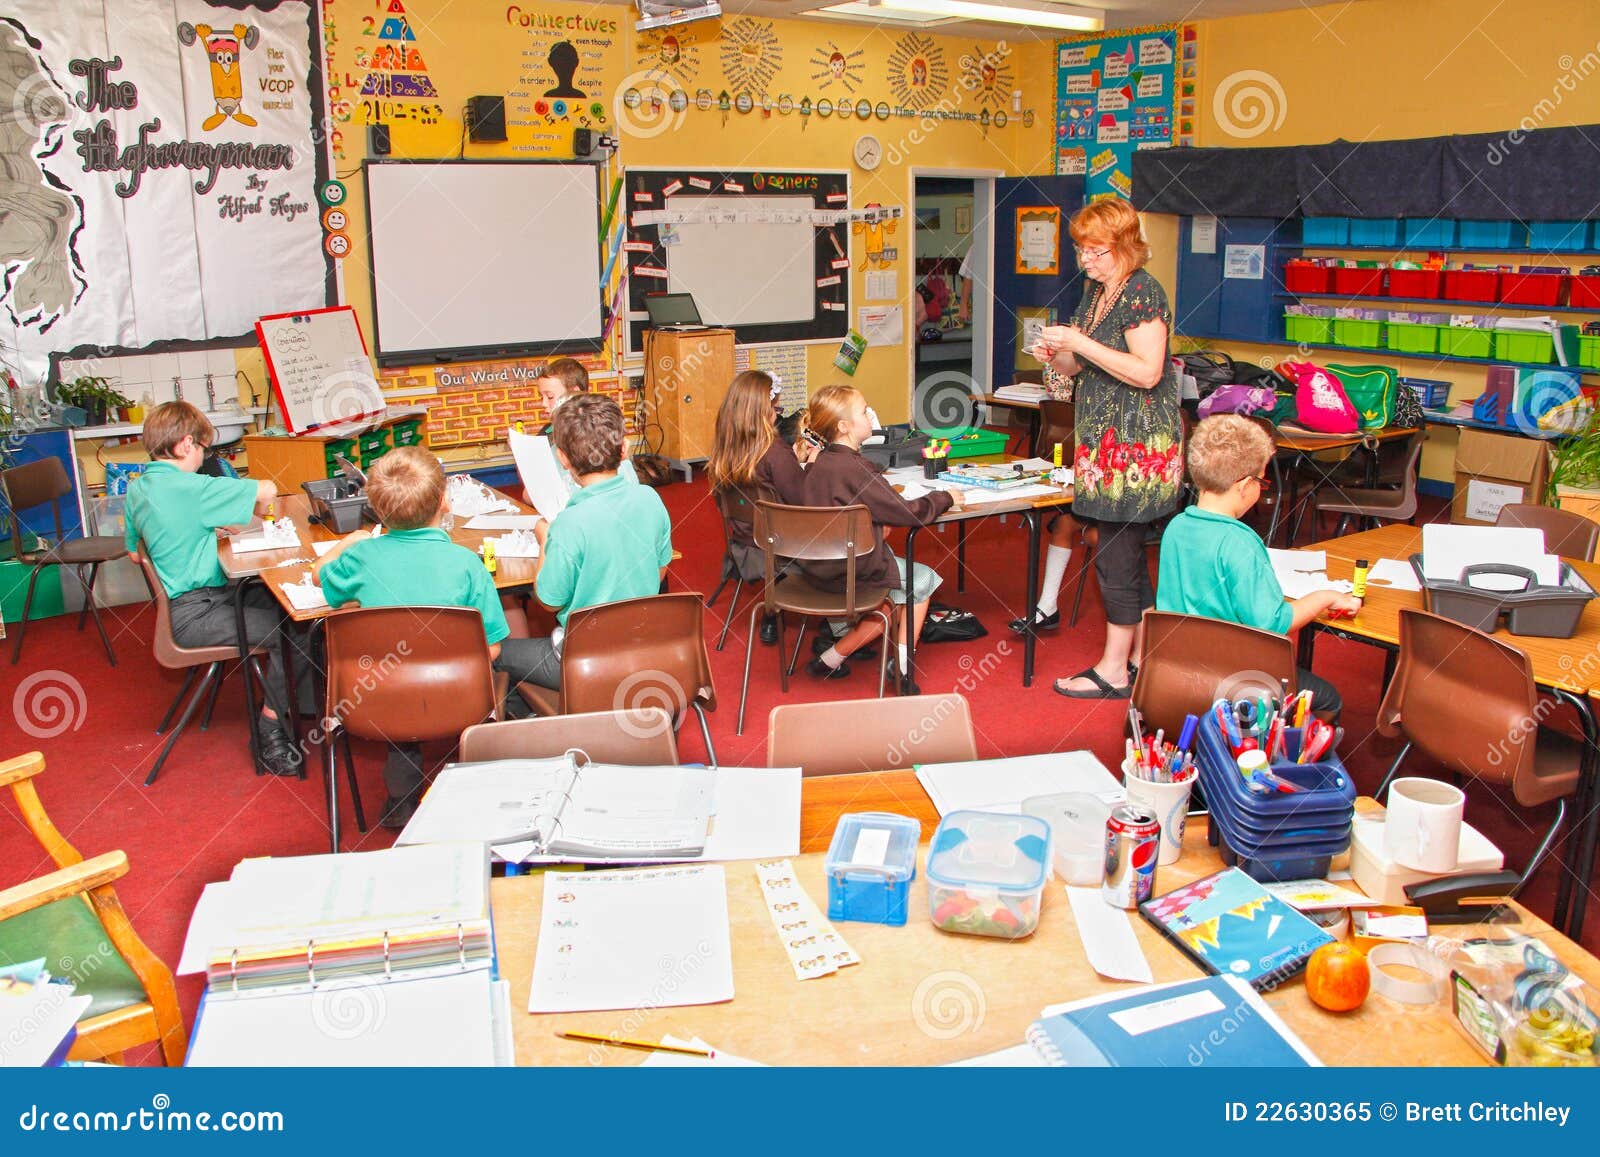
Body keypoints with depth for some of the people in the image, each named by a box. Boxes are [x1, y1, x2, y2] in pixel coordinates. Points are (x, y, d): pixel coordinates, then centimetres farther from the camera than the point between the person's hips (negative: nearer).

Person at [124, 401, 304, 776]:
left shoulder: (137, 488, 10)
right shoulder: (191, 488, -18)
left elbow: (134, 551, 23)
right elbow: (267, 490, -21)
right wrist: (253, 515, 3)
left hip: (177, 600, 10)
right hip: (193, 615, -10)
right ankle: (270, 732, -11)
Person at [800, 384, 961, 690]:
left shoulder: (817, 464, 4)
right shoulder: (856, 468, -22)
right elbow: (908, 513, -17)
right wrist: (945, 498, -2)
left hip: (819, 566, 8)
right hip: (851, 571, -8)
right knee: (924, 580, 13)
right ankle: (902, 665, 13)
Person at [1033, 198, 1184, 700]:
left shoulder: (1143, 292, -13)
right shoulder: (1097, 292, 14)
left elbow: (1146, 372, -22)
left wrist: (1081, 344, -21)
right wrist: (1056, 355, 0)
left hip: (1137, 445, -9)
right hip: (1105, 439, 9)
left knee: (1116, 555, -5)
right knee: (1129, 552, 13)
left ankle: (1113, 671, 4)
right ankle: (1141, 656, 23)